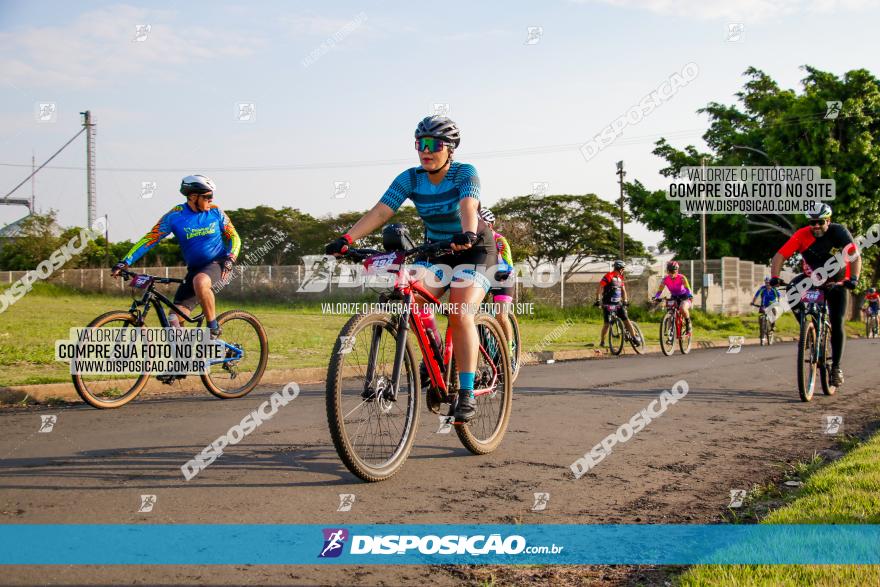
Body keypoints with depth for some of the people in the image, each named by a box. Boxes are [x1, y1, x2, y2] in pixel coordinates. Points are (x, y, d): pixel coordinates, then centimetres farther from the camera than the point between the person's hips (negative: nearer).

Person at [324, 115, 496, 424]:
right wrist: (347, 239, -33)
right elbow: (380, 211, -19)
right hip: (436, 250, 5)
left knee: (460, 313, -24)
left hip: (474, 248, -4)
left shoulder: (465, 173, -18)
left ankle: (467, 394, -21)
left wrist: (468, 233, -60)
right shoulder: (410, 179, -9)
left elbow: (468, 207, -38)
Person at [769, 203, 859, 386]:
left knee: (836, 324, -9)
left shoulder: (840, 233, -22)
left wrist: (853, 278, -42)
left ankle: (836, 367, 3)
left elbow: (856, 258, -25)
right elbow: (780, 255, -26)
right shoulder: (802, 235, -22)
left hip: (836, 282, -1)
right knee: (793, 291, -30)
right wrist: (775, 277, -42)